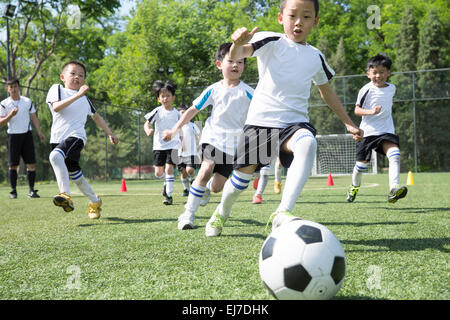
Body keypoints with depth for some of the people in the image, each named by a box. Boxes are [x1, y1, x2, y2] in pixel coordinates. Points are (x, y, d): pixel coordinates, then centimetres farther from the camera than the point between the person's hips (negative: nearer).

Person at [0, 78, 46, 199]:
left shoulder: (28, 101, 7)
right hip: (13, 135, -1)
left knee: (31, 164, -4)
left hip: (27, 134, 2)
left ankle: (31, 190, 2)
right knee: (13, 165, -1)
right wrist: (10, 115, -19)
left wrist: (40, 132, 3)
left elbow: (34, 117, 12)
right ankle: (13, 191, 8)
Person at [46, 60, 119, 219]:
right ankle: (95, 201, 25)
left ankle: (66, 195, -38)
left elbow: (96, 116, 34)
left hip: (76, 136, -2)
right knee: (74, 174, 5)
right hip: (58, 139, 2)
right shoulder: (57, 89, 9)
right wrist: (77, 95, -19)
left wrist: (110, 133, 31)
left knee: (55, 156, -32)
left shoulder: (85, 98, 20)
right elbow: (56, 107, -11)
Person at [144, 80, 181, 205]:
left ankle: (169, 195, -4)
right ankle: (167, 182, 35)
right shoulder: (157, 111, -3)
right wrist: (148, 130, -28)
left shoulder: (176, 113, 2)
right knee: (158, 173, 1)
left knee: (169, 168, -14)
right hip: (159, 145, 1)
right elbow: (146, 124, -6)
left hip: (173, 145, 0)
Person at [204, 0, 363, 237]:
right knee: (244, 173, 0)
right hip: (261, 119, -2)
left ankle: (283, 213, -36)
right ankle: (221, 213, 33)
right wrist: (238, 44, -47)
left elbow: (327, 93, 25)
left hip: (295, 121, 2)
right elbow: (237, 56, -22)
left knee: (308, 143, -32)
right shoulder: (270, 42, -3)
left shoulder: (316, 57, 11)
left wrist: (348, 123, 23)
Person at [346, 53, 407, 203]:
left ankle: (394, 189, -33)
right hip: (367, 131, -3)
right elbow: (357, 110, -10)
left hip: (386, 130, 3)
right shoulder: (366, 89, -8)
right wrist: (371, 112, -25)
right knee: (362, 163, 7)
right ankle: (354, 186, 37)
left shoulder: (391, 88, 8)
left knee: (395, 154, -23)